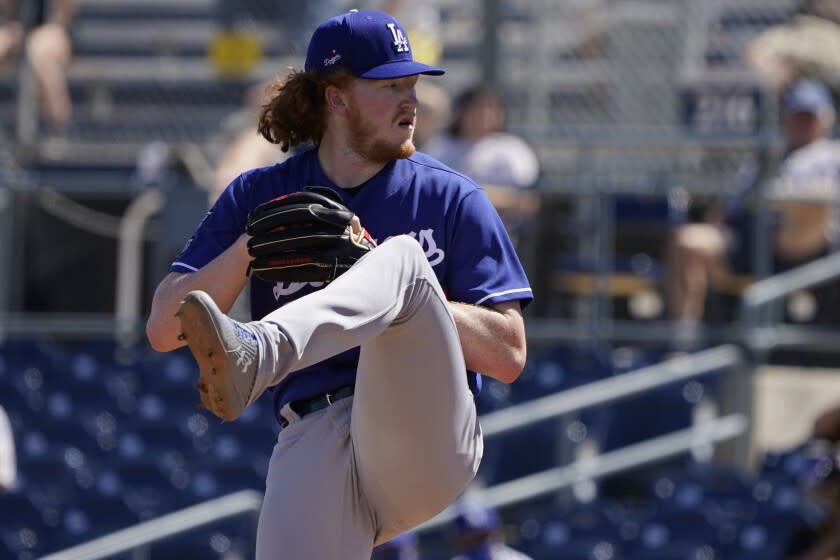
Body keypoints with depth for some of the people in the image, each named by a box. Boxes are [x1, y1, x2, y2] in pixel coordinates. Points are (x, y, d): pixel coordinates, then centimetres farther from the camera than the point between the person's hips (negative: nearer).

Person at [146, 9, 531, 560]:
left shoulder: (450, 198, 12)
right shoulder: (260, 196, 16)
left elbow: (508, 355, 4)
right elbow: (164, 329, 9)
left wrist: (382, 278, -6)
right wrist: (250, 245, -5)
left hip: (428, 444, -1)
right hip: (312, 447, 1)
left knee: (403, 253, -26)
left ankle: (254, 359, -51)